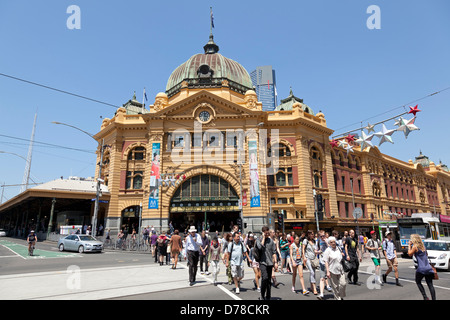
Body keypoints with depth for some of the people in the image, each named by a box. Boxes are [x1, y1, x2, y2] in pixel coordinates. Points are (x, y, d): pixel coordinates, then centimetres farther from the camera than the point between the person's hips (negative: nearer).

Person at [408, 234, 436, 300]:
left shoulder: (415, 246, -9)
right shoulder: (422, 246, 13)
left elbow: (410, 254, -7)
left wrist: (409, 245, -1)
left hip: (421, 268, -6)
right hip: (428, 268, 6)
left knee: (418, 282, 12)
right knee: (430, 284, 6)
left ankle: (425, 297, 3)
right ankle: (434, 298, 1)